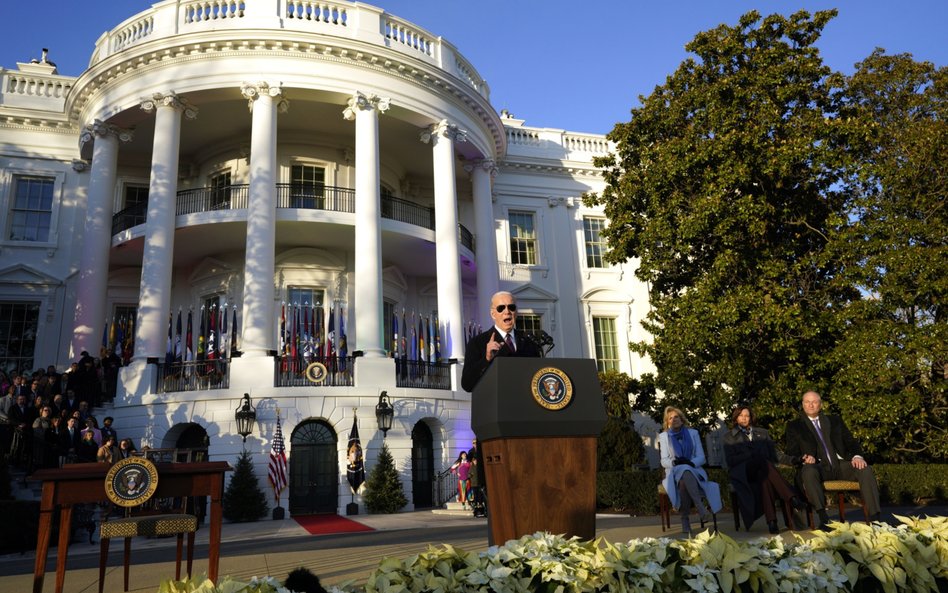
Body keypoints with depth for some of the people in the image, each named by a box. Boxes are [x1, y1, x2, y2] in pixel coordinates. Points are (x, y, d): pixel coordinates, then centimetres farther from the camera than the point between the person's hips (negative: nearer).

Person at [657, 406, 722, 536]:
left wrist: (691, 462, -16)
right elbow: (664, 461, 5)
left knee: (684, 480, -39)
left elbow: (701, 457, 7)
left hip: (694, 470, 1)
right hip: (675, 472, -1)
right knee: (684, 471, -40)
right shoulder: (664, 436, 13)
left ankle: (685, 519, -39)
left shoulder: (693, 433, 15)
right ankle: (701, 508, -47)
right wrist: (674, 462, -19)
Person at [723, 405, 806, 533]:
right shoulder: (730, 436, 17)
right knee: (763, 462, -36)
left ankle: (771, 521, -49)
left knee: (764, 479, -37)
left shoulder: (762, 433, 27)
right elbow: (730, 460, 2)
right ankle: (792, 498, -49)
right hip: (742, 473, -3)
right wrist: (751, 455, -8)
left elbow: (774, 454, 15)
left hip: (761, 470, 3)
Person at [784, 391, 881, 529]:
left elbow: (851, 442, 16)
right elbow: (791, 453, 6)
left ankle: (875, 518, -29)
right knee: (808, 471, -37)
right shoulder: (794, 426, 15)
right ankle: (824, 518, -46)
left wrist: (857, 456, -7)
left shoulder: (835, 421, 24)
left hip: (840, 465, 3)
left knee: (865, 470, -26)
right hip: (817, 467, -3)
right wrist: (804, 459, -17)